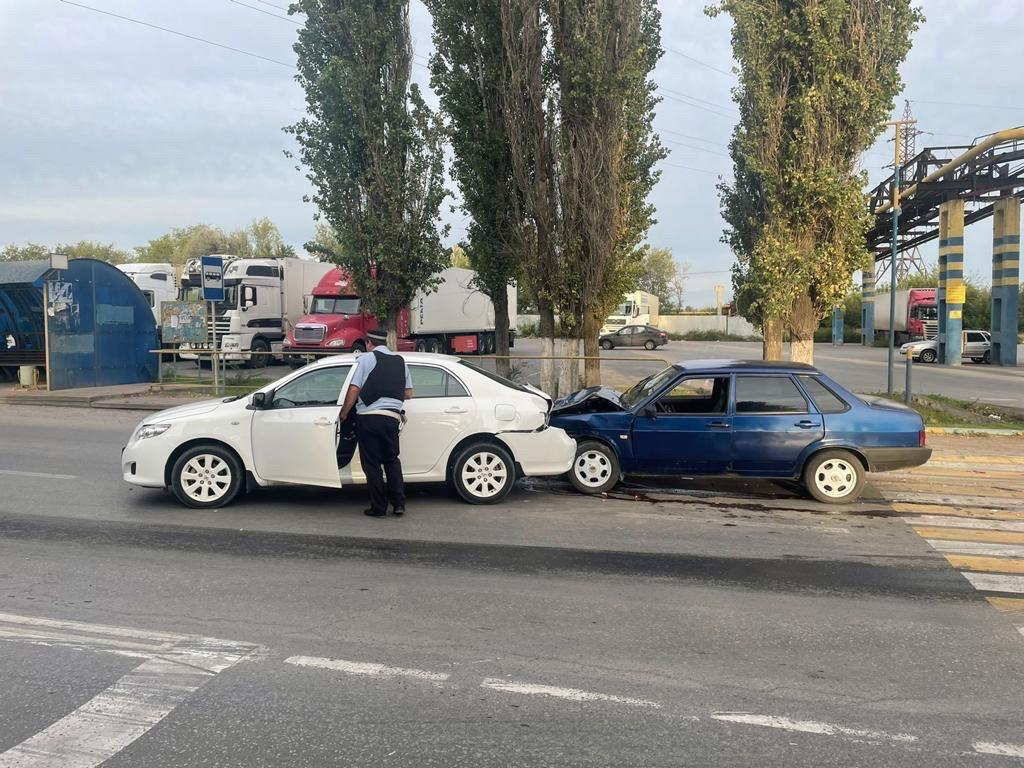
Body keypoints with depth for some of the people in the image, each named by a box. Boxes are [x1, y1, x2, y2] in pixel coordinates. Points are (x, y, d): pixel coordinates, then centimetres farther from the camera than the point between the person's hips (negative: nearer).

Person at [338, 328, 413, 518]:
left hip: (368, 417, -4)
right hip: (392, 417, 4)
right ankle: (399, 504, 13)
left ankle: (378, 507, 8)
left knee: (372, 464, 4)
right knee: (392, 460, 18)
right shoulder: (400, 361, 15)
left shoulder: (366, 359, 0)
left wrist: (343, 414, 4)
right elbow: (408, 394, 16)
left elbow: (354, 390, -6)